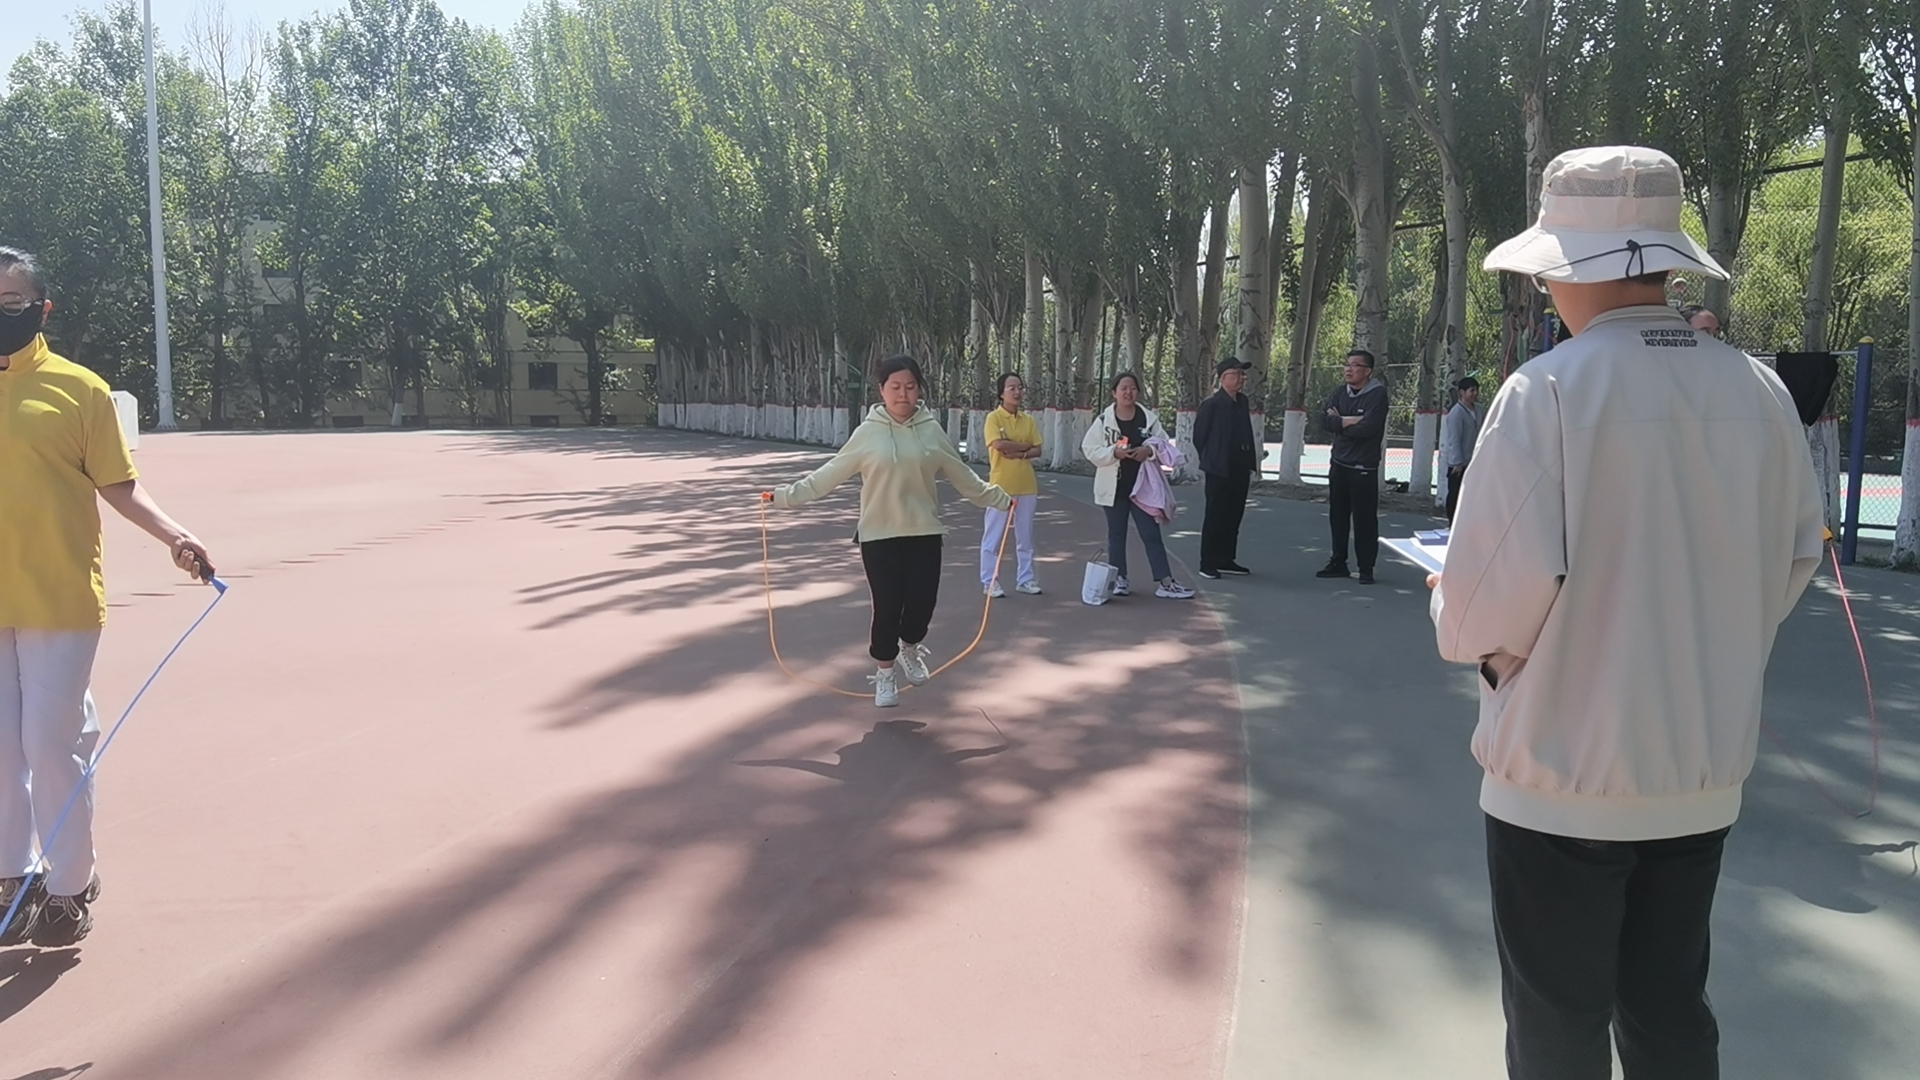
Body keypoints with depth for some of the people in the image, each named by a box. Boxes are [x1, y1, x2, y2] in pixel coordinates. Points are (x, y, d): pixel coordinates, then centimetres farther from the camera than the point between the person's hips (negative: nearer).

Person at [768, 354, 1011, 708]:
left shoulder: (931, 430, 1)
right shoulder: (868, 433, -4)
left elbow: (962, 476, 12)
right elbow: (829, 473, -1)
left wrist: (999, 498, 18)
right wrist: (786, 495, -4)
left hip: (924, 533, 2)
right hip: (880, 536, -2)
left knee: (922, 603, -1)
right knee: (887, 608, 0)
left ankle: (909, 650, 33)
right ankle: (885, 675, 23)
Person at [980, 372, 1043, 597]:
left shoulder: (1028, 420, 9)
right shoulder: (994, 418, -5)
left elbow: (1038, 450, 5)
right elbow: (999, 444, -19)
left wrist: (1019, 454, -14)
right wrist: (1026, 445, -7)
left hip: (1026, 485, 5)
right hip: (1001, 485, -5)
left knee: (1025, 535, 11)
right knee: (994, 535, 1)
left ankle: (1025, 579, 19)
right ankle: (990, 581, 7)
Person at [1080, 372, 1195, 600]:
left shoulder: (1149, 418, 1)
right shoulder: (1103, 420, -3)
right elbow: (1089, 449, -4)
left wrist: (1149, 450, -17)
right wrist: (1113, 452, -19)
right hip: (1114, 487, 0)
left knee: (1151, 534, 0)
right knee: (1116, 534, 9)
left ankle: (1165, 582, -1)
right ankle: (1119, 579, 20)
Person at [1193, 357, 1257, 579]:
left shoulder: (1242, 401, 10)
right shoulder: (1212, 403, -12)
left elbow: (1247, 434, 14)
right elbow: (1199, 435, -7)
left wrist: (1250, 464, 10)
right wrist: (1211, 460, 1)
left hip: (1239, 469, 7)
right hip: (1219, 470, -7)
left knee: (1234, 515, 11)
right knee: (1215, 516, -2)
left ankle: (1226, 559, 21)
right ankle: (1207, 564, 4)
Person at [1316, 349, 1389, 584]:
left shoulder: (1377, 394, -9)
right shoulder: (1341, 393, 11)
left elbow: (1368, 427, -20)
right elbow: (1325, 420, 0)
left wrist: (1340, 423, -7)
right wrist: (1348, 421, -15)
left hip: (1364, 468, -6)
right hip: (1338, 464, 6)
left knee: (1364, 520, -3)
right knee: (1337, 516, 11)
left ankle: (1366, 569, 4)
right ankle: (1338, 563, 21)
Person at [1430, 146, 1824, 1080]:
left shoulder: (1549, 389, -17)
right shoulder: (1760, 393, -1)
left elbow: (1500, 579, -21)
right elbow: (1795, 557, 8)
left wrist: (1469, 632, 1)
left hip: (1566, 771, -5)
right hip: (1705, 771, 5)